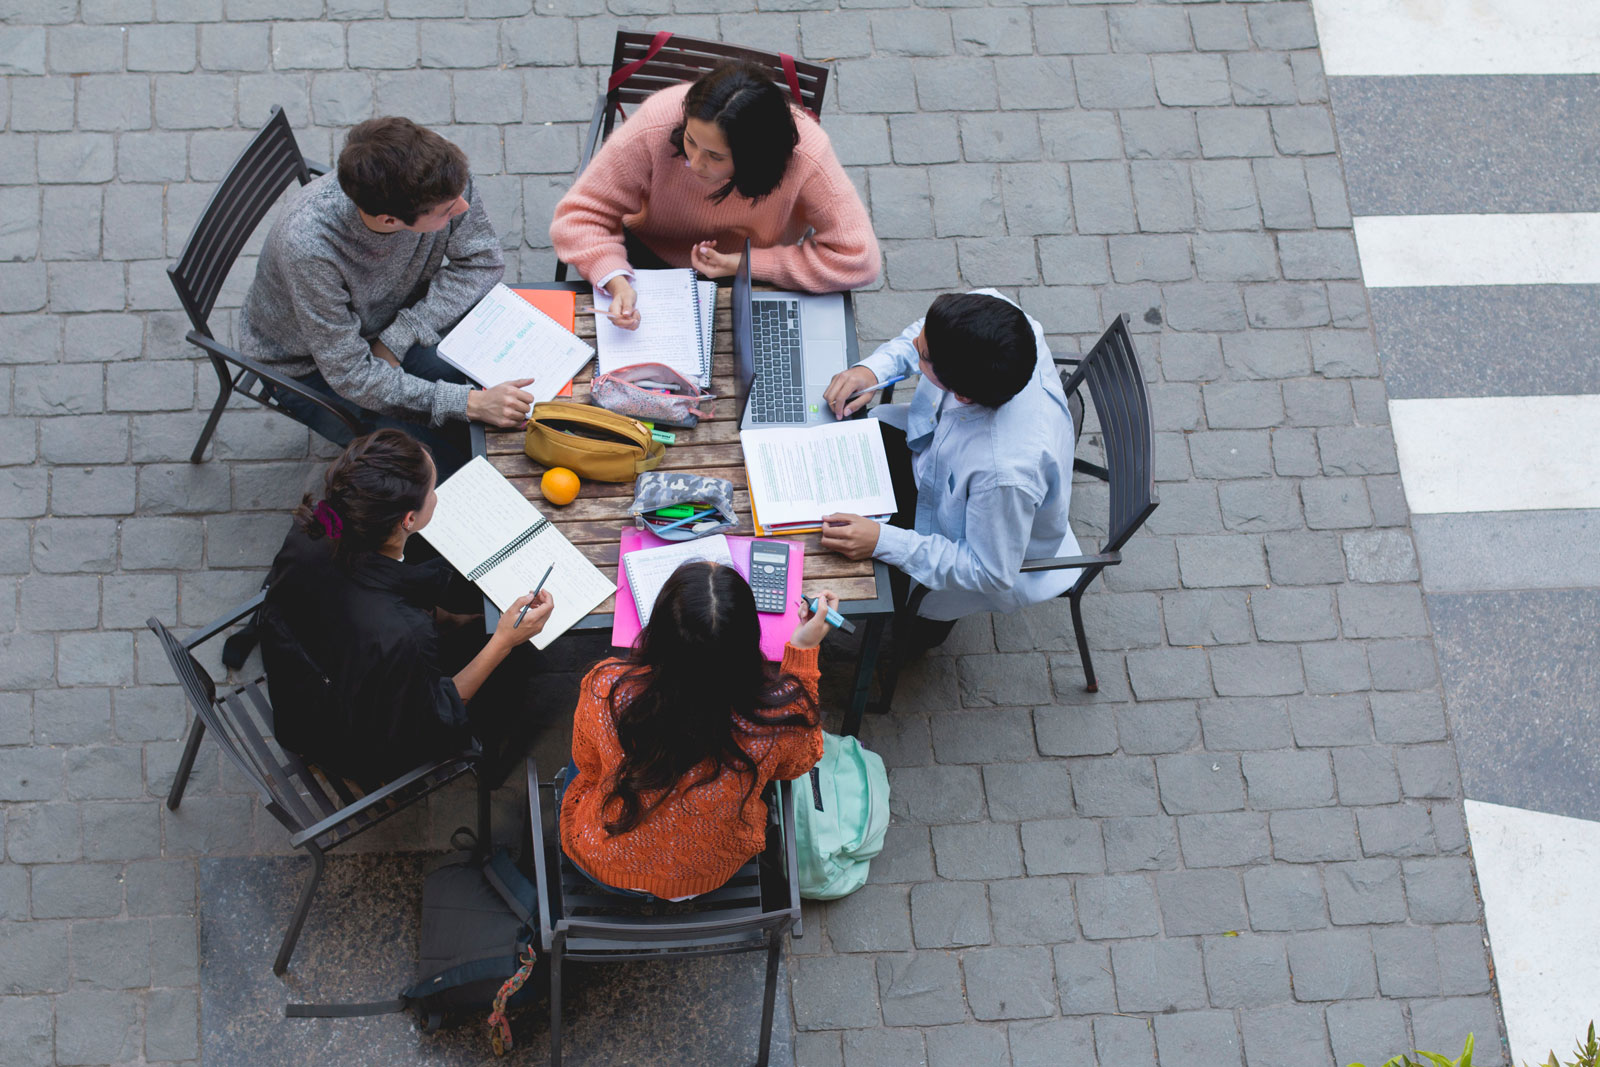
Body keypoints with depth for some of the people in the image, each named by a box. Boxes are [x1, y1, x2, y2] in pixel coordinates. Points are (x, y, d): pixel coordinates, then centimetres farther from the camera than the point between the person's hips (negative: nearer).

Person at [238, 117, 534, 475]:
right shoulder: (309, 247, -40)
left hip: (394, 325, 5)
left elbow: (481, 261, -12)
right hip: (310, 369, -5)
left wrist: (399, 336, -23)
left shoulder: (441, 176, -29)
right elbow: (350, 374, -32)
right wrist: (469, 403, -40)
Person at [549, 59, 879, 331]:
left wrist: (745, 264, -28)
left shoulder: (804, 156, -33)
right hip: (652, 256, 0)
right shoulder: (655, 127, -32)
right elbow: (579, 216, -23)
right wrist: (616, 281, -43)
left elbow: (858, 259, -27)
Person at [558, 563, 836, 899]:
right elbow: (800, 761, -7)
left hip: (604, 866, -2)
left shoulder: (606, 691, -35)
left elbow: (587, 767, -11)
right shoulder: (778, 712, -33)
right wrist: (804, 650, -8)